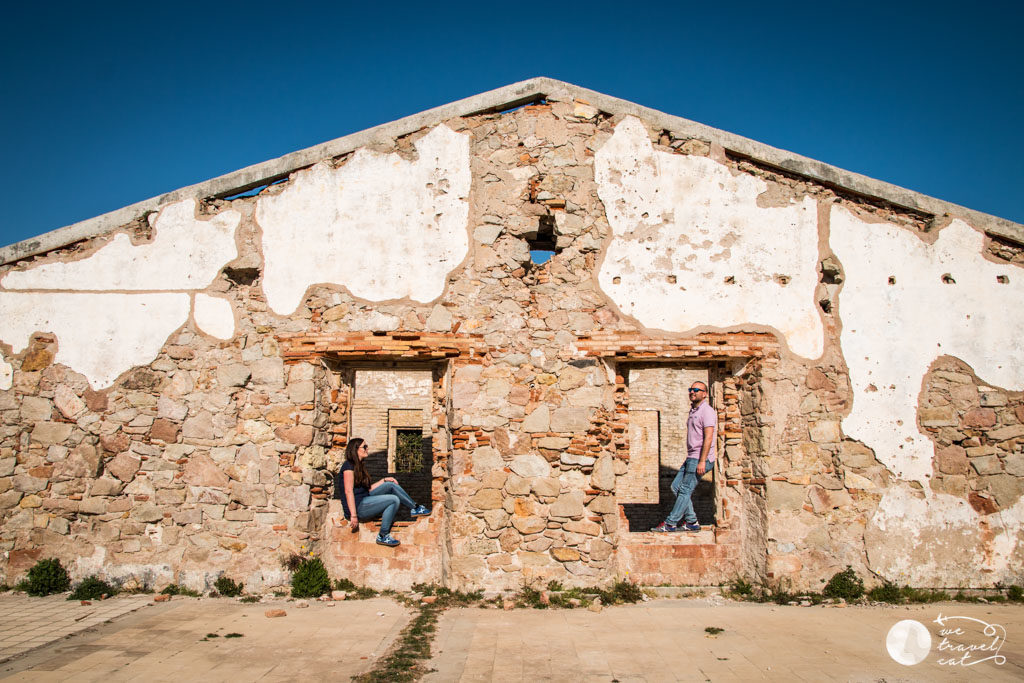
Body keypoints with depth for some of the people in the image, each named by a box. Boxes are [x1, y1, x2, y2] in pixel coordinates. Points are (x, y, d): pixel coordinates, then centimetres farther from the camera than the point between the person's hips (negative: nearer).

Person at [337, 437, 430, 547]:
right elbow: (348, 491, -20)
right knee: (394, 500, -18)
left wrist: (384, 480, 13)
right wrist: (353, 516, -25)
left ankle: (415, 508, 10)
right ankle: (382, 536, -14)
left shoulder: (359, 466, 18)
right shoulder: (349, 466, -12)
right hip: (357, 506, -9)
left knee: (391, 485, 2)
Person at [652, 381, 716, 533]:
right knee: (676, 486, 6)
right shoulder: (694, 410, 18)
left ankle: (670, 524, 1)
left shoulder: (707, 411, -12)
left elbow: (708, 437, -20)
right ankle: (691, 522, 10)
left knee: (685, 490, -5)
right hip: (691, 458, 10)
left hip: (700, 459, -10)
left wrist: (702, 461, -25)